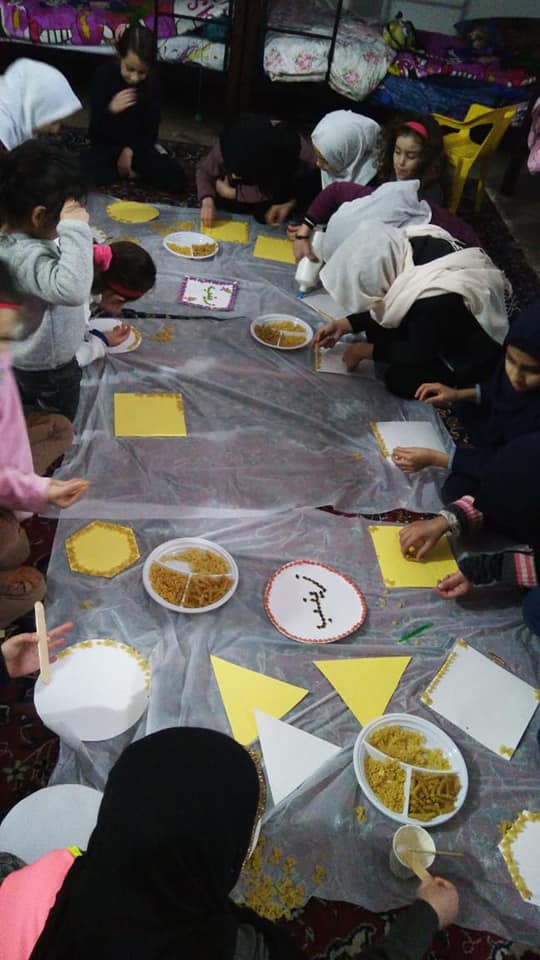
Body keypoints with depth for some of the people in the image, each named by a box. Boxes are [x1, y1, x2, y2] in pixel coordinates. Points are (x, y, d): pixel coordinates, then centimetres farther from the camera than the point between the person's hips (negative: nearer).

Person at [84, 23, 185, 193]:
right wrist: (111, 110, -36)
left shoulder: (152, 81, -6)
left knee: (177, 179, -20)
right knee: (84, 175, -33)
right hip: (107, 145, -1)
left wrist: (131, 150, -15)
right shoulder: (104, 74, -12)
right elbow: (96, 126, -15)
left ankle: (128, 169, 0)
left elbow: (152, 128, 0)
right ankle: (134, 171, -9)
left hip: (138, 146, 2)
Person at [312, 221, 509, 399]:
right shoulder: (410, 246, -18)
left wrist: (364, 350, -12)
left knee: (400, 379, -16)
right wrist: (345, 324, -6)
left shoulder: (432, 301, -39)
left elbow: (421, 354, -21)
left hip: (479, 349, -7)